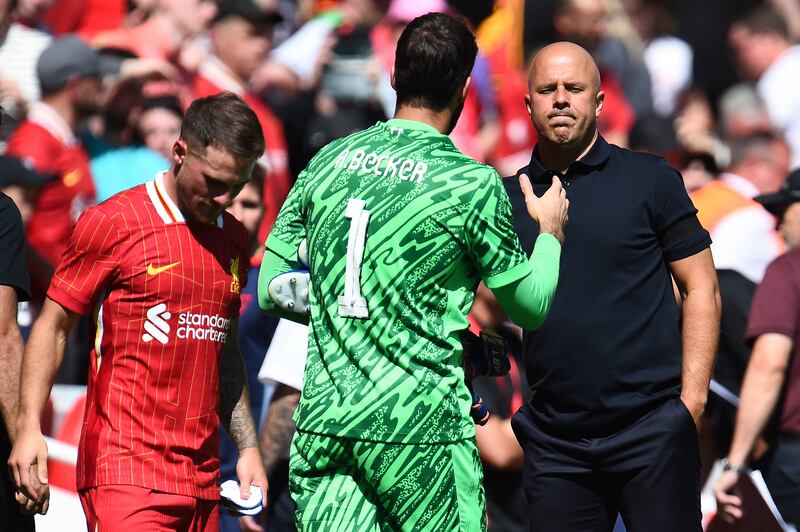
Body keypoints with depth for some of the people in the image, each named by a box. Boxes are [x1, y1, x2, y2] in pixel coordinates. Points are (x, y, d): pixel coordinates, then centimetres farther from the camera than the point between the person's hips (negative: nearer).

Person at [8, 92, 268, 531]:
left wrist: (248, 447, 20)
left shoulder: (233, 239, 16)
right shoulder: (112, 223, -2)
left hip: (201, 476, 6)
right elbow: (53, 326, 1)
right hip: (125, 470, -6)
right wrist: (28, 425, -10)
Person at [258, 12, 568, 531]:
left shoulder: (327, 162, 9)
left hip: (320, 423, 5)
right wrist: (551, 229, 21)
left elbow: (271, 288, 15)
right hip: (420, 427, -4)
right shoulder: (473, 183, -6)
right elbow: (531, 305, 4)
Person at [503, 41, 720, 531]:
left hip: (651, 428, -2)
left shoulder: (650, 179, 3)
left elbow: (701, 289, 2)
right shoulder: (508, 197, 9)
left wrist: (691, 400, -7)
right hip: (554, 443, 3)